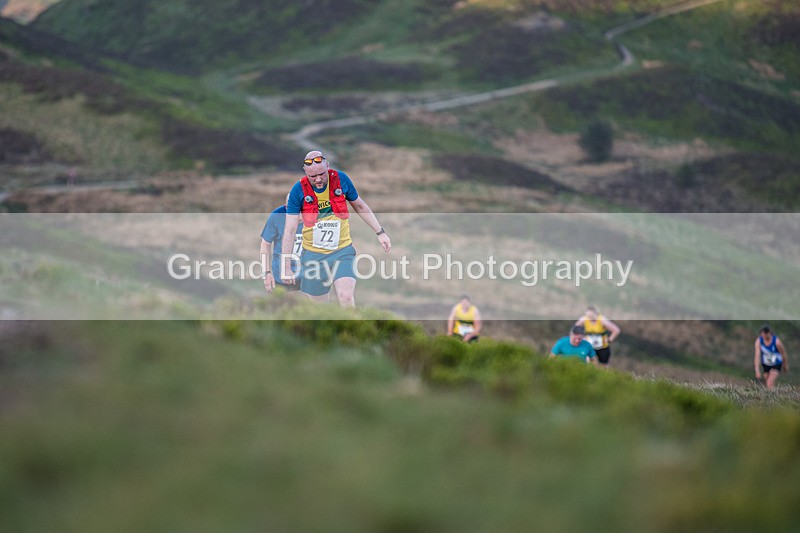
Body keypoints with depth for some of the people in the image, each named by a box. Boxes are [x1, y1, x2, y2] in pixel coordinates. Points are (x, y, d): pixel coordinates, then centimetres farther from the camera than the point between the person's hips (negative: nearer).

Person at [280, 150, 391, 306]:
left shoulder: (341, 179, -6)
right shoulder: (299, 191, -11)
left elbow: (360, 206, 11)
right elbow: (289, 230, -9)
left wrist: (380, 233, 11)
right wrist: (286, 266, -10)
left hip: (342, 252, 0)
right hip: (313, 255, 0)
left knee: (346, 297, -19)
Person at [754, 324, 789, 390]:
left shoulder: (777, 341, -27)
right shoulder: (758, 341, -20)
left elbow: (783, 353, -9)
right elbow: (757, 355, -25)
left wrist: (785, 365, 6)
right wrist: (757, 370, -34)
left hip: (776, 365, -4)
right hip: (766, 365, 4)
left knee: (770, 385, -20)